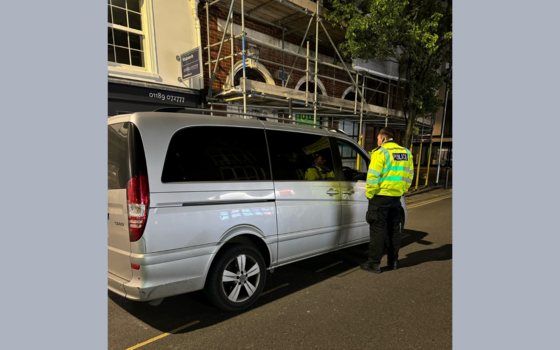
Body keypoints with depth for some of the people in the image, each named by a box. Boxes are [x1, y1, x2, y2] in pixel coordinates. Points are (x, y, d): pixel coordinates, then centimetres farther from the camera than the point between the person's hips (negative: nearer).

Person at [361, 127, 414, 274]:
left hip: (380, 196, -7)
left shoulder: (380, 152, -12)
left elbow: (373, 176, -18)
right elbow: (409, 175, 13)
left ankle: (374, 263, 6)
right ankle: (393, 261, 25)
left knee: (377, 229, 0)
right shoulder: (406, 153, 10)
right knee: (394, 229, 15)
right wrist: (402, 190, 18)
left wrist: (369, 194, -8)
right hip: (396, 196, 7)